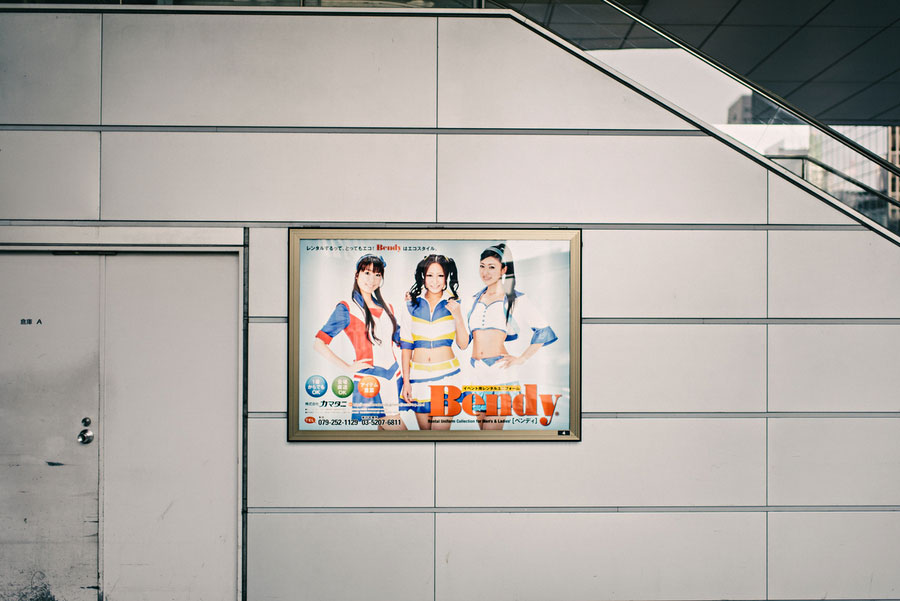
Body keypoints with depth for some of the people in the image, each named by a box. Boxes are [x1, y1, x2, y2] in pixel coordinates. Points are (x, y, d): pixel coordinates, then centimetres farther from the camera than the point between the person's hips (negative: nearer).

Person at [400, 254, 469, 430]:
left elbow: (463, 345, 1)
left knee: (441, 429, -8)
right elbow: (405, 347, 5)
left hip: (446, 375, -1)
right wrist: (406, 381, 0)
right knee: (424, 428, 8)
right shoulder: (411, 307, 4)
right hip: (419, 375, 1)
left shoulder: (453, 305, 5)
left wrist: (457, 317, -12)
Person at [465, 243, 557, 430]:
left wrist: (521, 359, 0)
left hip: (500, 372, -5)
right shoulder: (475, 299, 17)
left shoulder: (515, 299, 2)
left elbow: (543, 331, 3)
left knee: (491, 431, -11)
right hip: (476, 372, 5)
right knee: (481, 427, 8)